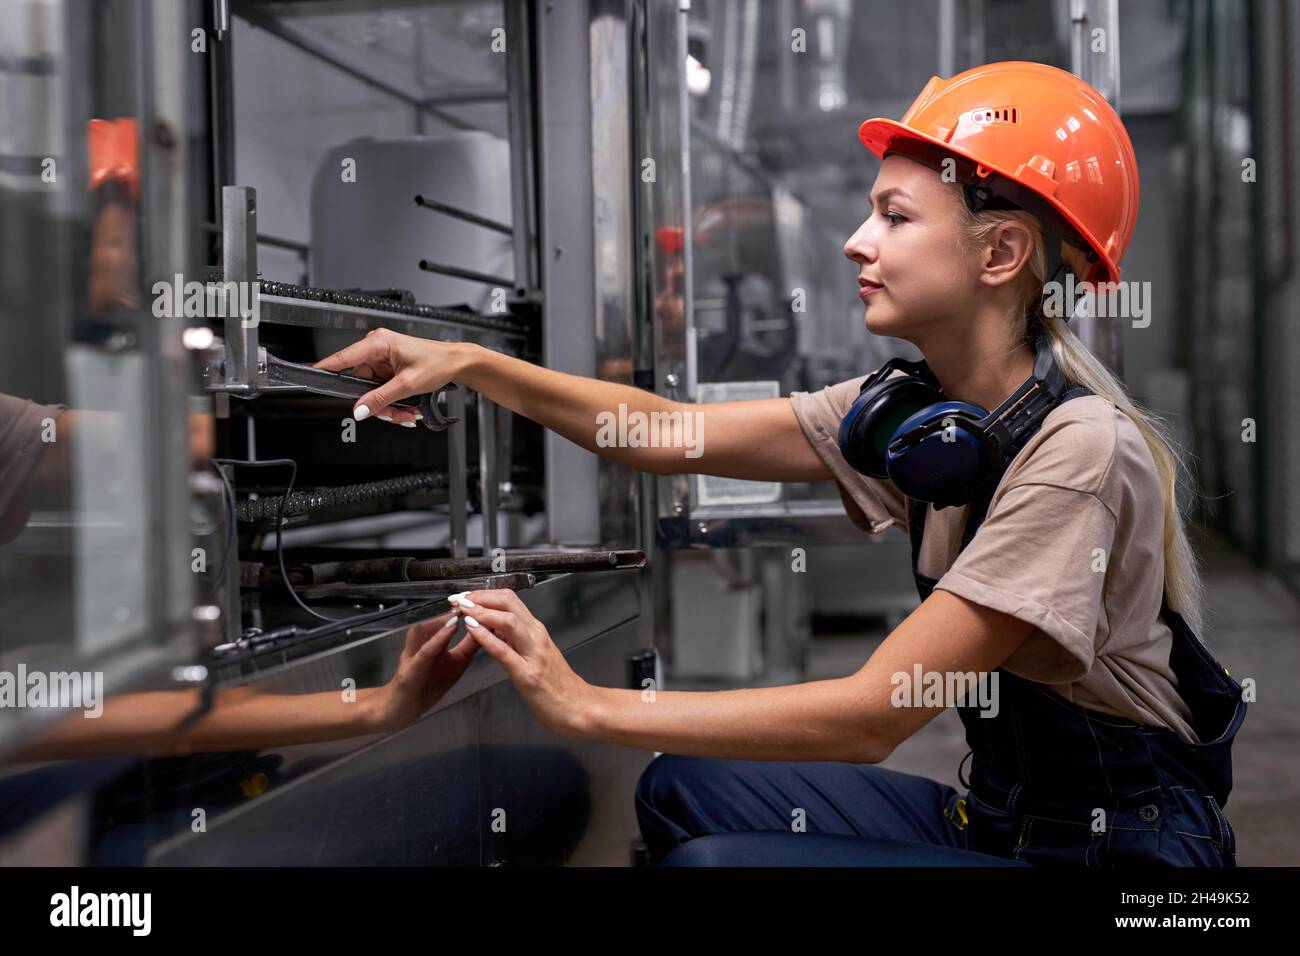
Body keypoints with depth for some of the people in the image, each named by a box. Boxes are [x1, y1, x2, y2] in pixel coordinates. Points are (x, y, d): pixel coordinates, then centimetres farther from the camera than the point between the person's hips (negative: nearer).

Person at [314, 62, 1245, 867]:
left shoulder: (1081, 451, -25)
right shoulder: (913, 407, 0)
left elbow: (875, 711, -27)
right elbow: (675, 436, 2)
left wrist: (590, 706, -24)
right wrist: (469, 362, -7)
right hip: (994, 811, 7)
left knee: (711, 859, -18)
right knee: (683, 789, 2)